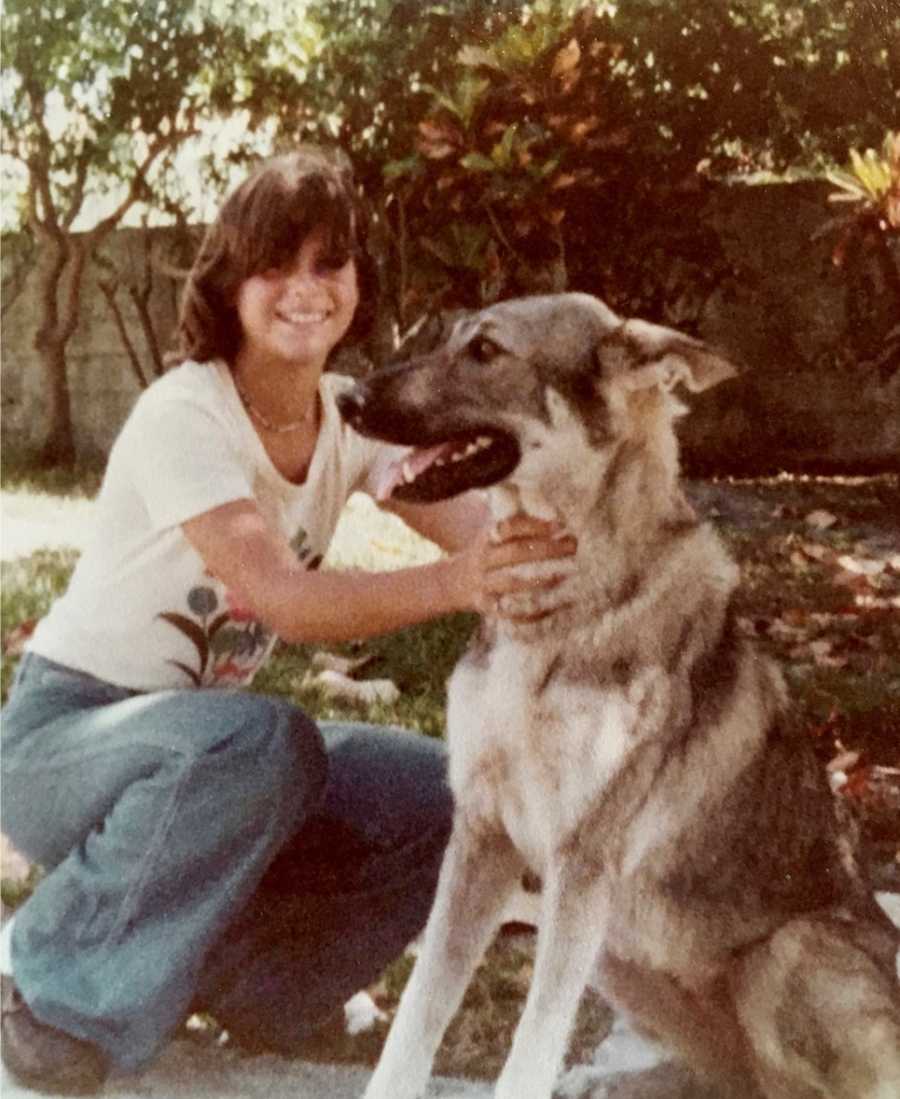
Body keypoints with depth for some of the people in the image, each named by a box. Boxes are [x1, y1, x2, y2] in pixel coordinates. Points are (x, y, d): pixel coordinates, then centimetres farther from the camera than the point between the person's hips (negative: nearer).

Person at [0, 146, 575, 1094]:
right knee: (264, 746, -37)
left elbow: (486, 528, -17)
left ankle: (213, 969, 5)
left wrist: (562, 543, -39)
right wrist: (453, 583, -50)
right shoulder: (183, 415, -22)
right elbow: (282, 597, -35)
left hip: (207, 741, 6)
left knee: (445, 799, -11)